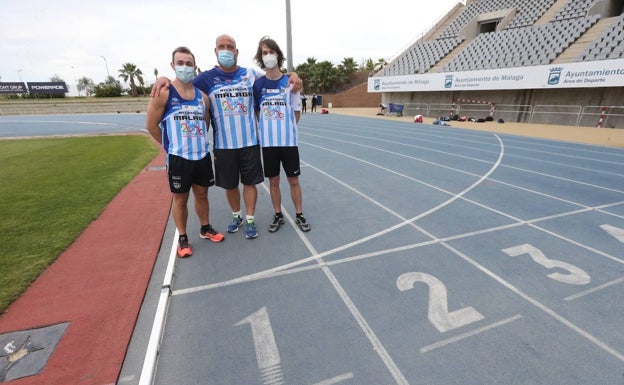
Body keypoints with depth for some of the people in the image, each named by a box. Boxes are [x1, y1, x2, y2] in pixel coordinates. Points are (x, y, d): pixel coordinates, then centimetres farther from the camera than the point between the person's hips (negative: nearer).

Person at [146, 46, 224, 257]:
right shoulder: (163, 93, -8)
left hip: (202, 155, 4)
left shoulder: (202, 95, 6)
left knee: (202, 194, 16)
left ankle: (205, 228, 34)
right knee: (180, 199, 7)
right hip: (178, 158, -4)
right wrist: (170, 145, 2)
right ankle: (182, 238, 22)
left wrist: (198, 142, 10)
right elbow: (151, 124, -5)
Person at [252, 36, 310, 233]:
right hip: (268, 142, 1)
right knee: (273, 181, 9)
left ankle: (299, 215, 23)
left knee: (293, 180, 6)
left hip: (289, 141, -1)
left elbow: (297, 112, 5)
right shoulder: (257, 84, 2)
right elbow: (257, 112, 10)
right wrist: (269, 127, 0)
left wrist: (285, 128, 1)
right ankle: (278, 215, 26)